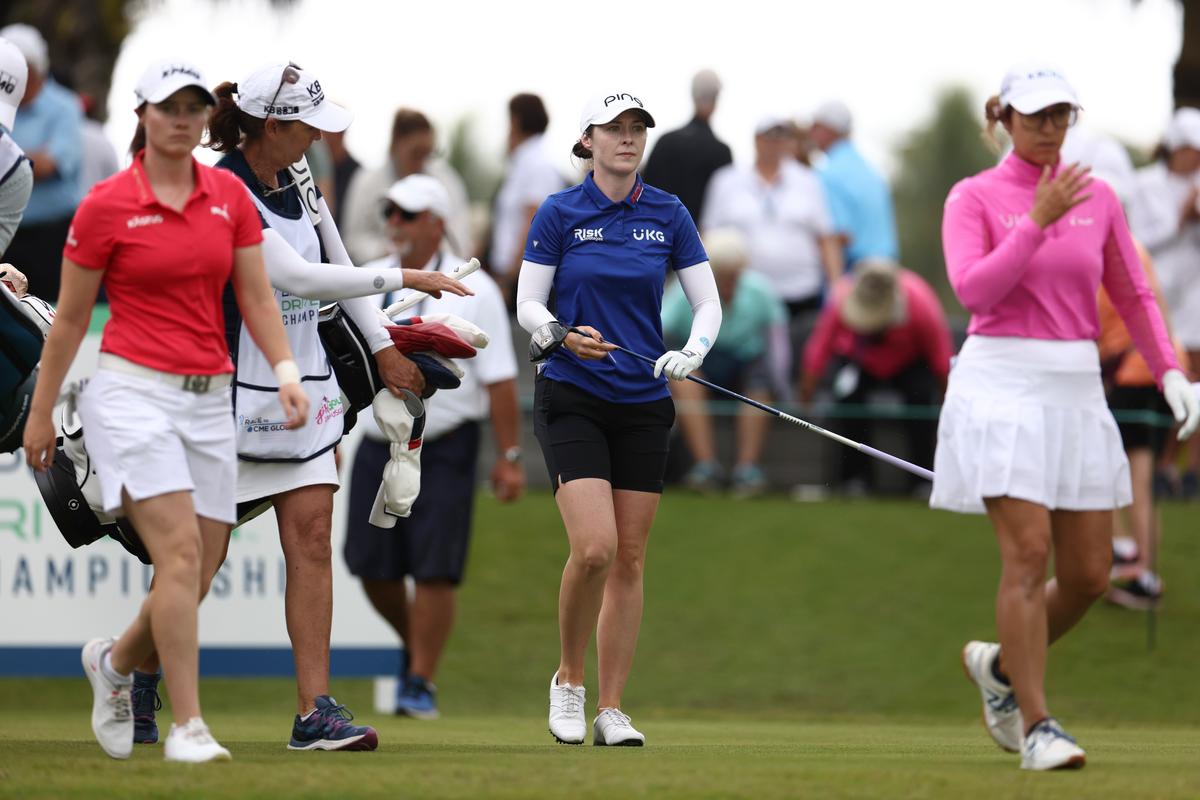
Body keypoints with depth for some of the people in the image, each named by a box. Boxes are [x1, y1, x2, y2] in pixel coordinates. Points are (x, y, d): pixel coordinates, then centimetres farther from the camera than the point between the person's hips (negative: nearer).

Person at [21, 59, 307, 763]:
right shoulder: (107, 205, -4)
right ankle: (188, 726, -18)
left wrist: (286, 369, -7)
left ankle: (115, 662, 35)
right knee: (181, 550, -20)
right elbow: (71, 317, 3)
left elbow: (256, 296, 9)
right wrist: (41, 413, 7)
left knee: (195, 574, 5)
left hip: (209, 400, 5)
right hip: (134, 392, -5)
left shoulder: (230, 196, 8)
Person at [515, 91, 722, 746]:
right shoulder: (559, 214, -2)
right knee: (594, 547, -17)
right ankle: (568, 681, 4)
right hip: (572, 401, -3)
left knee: (629, 558, 2)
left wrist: (691, 354, -13)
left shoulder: (668, 215, 5)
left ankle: (611, 709, 9)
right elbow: (527, 303, -1)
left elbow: (708, 303, 6)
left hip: (643, 404, 3)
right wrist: (561, 335, -21)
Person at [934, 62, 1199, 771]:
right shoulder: (973, 198, 0)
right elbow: (973, 289, -14)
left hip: (1077, 392, 5)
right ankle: (1035, 726, -9)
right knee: (1029, 553, -14)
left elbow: (1134, 295, 14)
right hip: (1002, 386, -5)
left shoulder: (1098, 199, 10)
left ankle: (1000, 665, 29)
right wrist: (1039, 221, -20)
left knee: (1090, 573, 3)